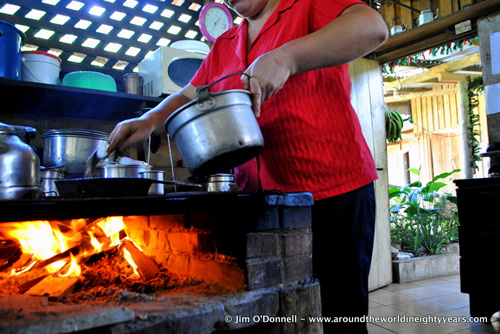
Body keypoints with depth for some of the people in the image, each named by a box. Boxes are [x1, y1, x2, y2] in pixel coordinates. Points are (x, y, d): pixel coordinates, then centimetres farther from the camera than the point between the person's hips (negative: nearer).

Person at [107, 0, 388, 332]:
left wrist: (286, 57, -25)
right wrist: (150, 121, 1)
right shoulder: (223, 46, 19)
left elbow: (373, 27, -16)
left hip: (335, 193, -5)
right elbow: (188, 98, 21)